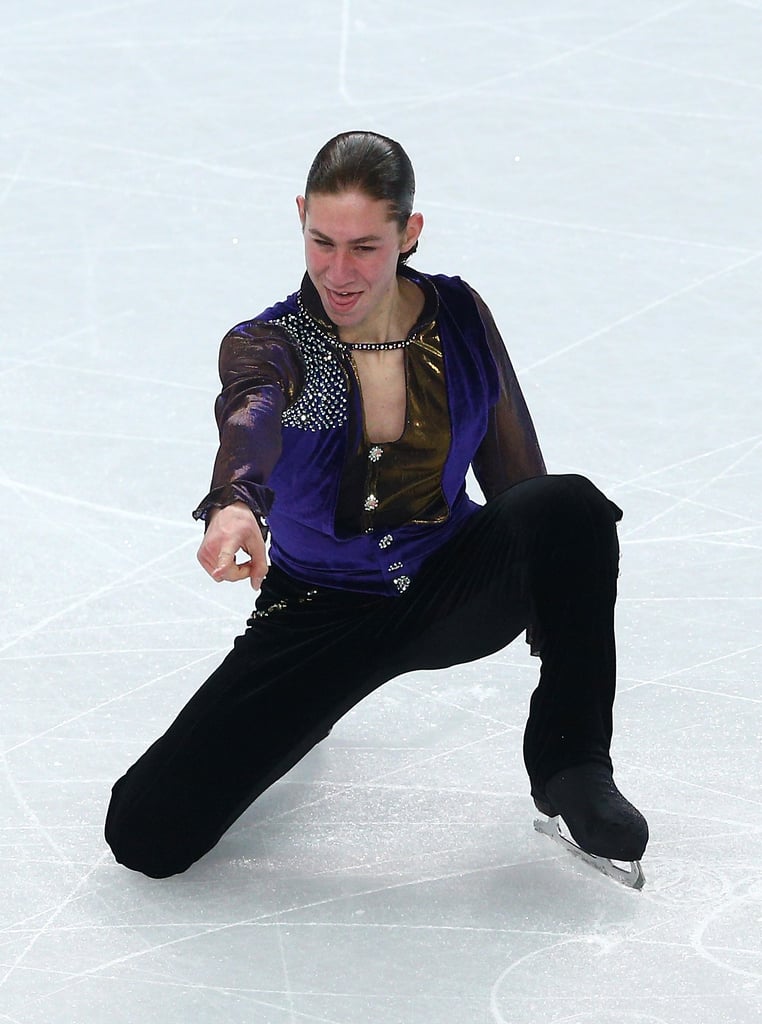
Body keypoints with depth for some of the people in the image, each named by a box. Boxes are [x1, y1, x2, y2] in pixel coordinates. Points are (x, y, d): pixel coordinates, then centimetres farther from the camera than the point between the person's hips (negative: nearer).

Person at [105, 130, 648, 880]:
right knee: (146, 832, -13)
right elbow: (249, 418, -38)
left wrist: (564, 630, 8)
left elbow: (514, 471, 4)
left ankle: (568, 762, -15)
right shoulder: (266, 346, -14)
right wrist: (234, 502, -62)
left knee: (570, 503, -32)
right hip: (319, 613, 0)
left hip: (452, 588, 1)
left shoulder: (458, 319, -6)